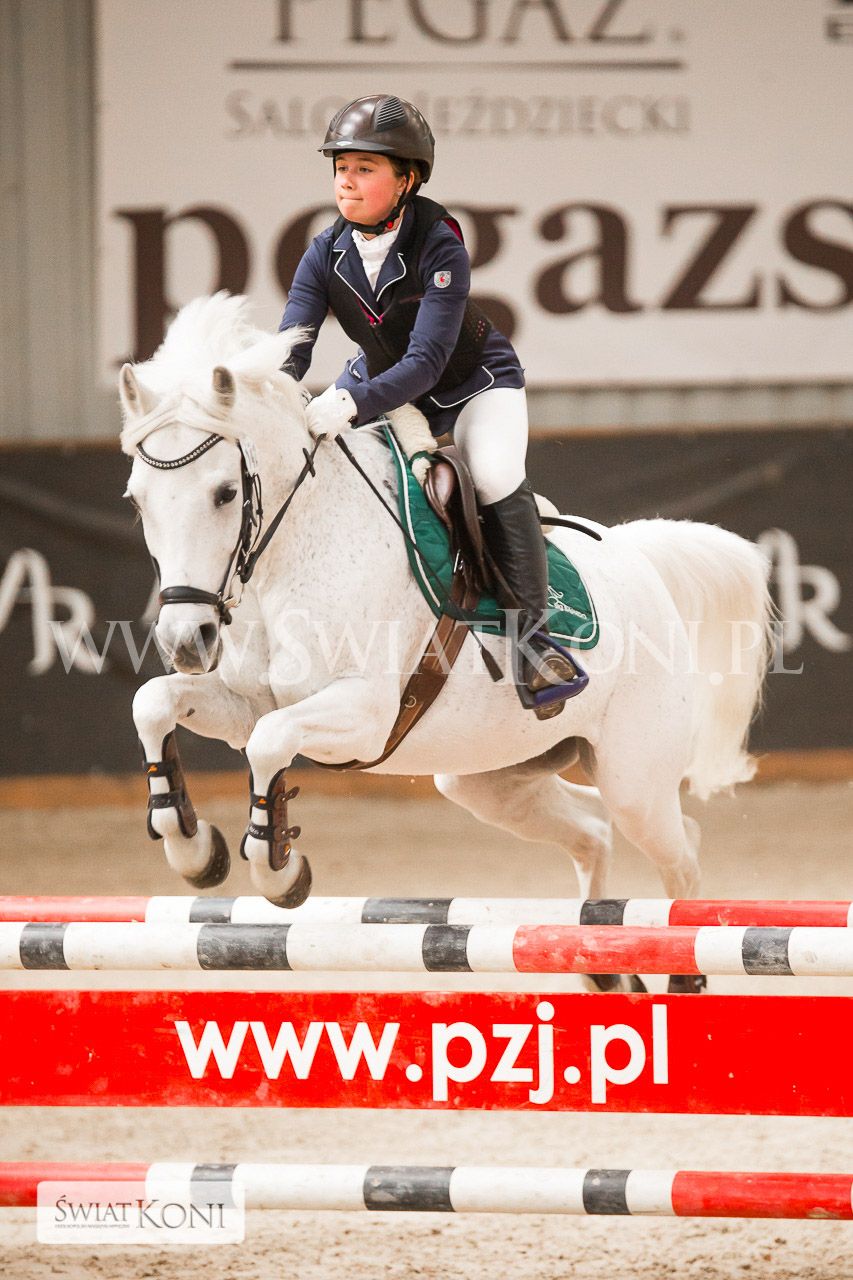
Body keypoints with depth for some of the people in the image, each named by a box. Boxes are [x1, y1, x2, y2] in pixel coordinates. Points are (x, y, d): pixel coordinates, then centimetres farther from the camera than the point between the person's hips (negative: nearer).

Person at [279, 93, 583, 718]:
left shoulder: (439, 246, -30)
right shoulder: (327, 254, -14)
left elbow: (426, 360, -36)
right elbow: (291, 349, -18)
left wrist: (350, 403, -51)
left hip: (475, 382, -6)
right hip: (383, 383, 6)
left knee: (495, 474, -32)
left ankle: (533, 634, -27)